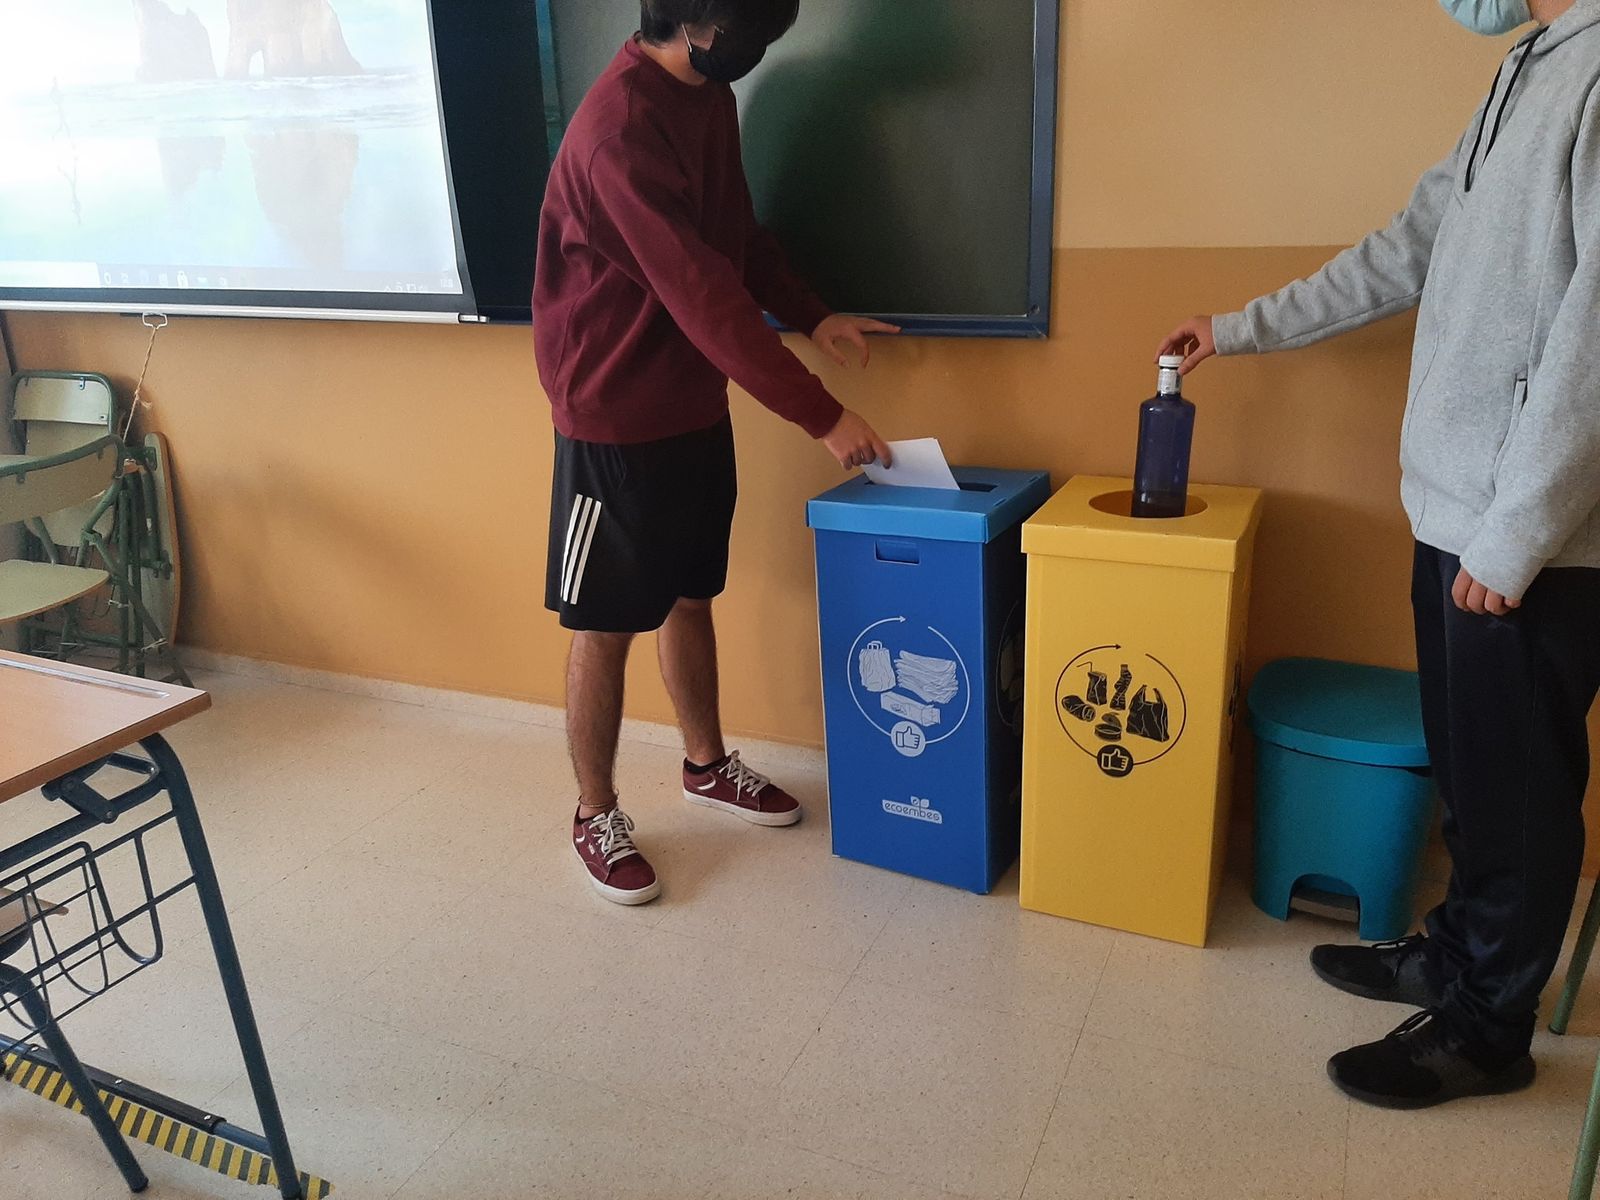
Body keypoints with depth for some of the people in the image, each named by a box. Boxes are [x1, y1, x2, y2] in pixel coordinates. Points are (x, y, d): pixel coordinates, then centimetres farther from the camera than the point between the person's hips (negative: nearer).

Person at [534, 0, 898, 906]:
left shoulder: (710, 98, 6)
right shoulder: (620, 127, -24)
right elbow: (702, 294, -28)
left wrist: (813, 315, 4)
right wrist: (822, 415, -27)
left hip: (694, 406, 8)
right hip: (616, 416, -8)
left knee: (691, 596, 19)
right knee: (605, 626, 4)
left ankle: (708, 765, 38)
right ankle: (596, 814, 21)